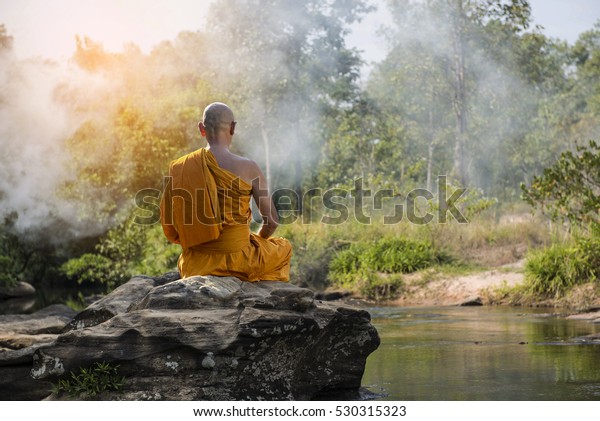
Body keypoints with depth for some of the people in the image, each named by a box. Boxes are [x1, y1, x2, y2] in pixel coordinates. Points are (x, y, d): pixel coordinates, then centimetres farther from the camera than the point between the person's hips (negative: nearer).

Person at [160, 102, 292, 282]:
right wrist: (257, 240, 14)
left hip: (196, 265, 4)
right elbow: (271, 220, -7)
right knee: (284, 247, 29)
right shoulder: (248, 168, -13)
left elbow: (168, 226, 1)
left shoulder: (179, 168, -4)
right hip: (236, 259, -4)